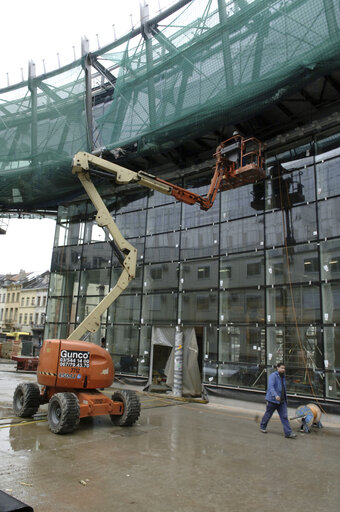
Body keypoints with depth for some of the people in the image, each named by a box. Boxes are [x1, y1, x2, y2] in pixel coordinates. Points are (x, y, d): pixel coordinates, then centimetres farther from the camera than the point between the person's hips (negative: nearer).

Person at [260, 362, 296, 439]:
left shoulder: (283, 377, 11)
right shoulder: (273, 376, -15)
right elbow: (271, 386, -28)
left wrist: (285, 398, 23)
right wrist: (276, 395, -42)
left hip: (282, 401, 6)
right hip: (272, 400, -6)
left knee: (284, 417, 0)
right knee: (268, 414, 9)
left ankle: (288, 433, 1)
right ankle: (262, 427, 30)